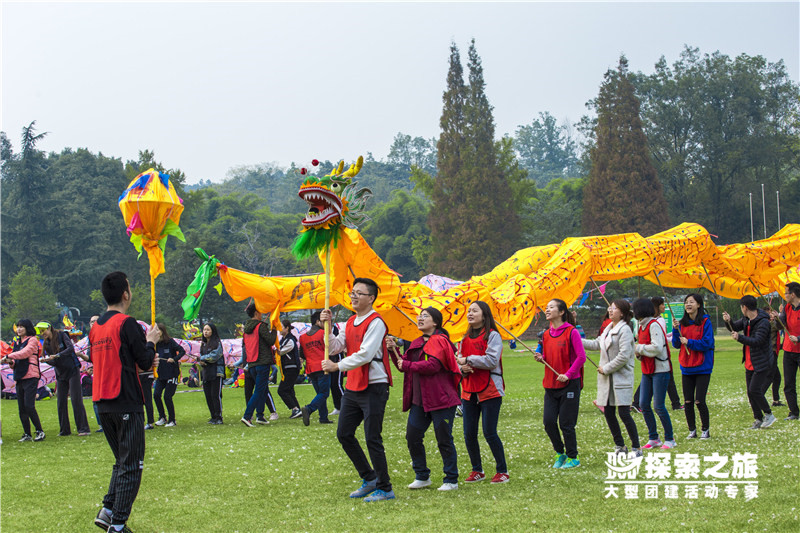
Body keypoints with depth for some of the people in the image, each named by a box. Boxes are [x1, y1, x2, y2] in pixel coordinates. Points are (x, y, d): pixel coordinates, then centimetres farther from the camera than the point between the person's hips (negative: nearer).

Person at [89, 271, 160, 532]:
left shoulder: (95, 327, 11)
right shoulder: (127, 324, -12)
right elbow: (145, 361, -11)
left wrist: (145, 361, 21)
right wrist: (150, 341, 8)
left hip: (102, 403, 8)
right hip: (126, 403, -8)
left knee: (122, 460, 19)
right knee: (131, 466, -1)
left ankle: (107, 511, 11)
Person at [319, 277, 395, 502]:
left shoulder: (375, 322, -13)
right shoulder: (351, 322, 14)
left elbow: (365, 354, -22)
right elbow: (336, 347, 8)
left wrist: (337, 366, -21)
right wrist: (327, 326, -4)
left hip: (373, 388, -9)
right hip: (353, 388, 9)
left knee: (372, 439, -6)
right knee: (344, 434, 11)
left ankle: (385, 489, 5)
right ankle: (369, 478, 24)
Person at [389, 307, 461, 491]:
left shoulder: (439, 341, -10)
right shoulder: (417, 343, 16)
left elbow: (432, 365, -23)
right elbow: (404, 364, 15)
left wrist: (407, 365, -16)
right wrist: (394, 350, 0)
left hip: (440, 399, -8)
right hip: (419, 399, 8)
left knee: (444, 439, -2)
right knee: (412, 436, 5)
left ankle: (451, 480, 9)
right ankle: (422, 476, 18)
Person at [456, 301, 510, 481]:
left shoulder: (492, 336, -5)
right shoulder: (465, 338, 14)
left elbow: (492, 360, -16)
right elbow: (459, 361, 16)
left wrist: (468, 360, -11)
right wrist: (462, 368, -7)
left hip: (489, 391, -6)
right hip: (469, 391, 6)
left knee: (489, 433, -7)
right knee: (469, 434, 5)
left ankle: (502, 471, 6)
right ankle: (477, 471, 20)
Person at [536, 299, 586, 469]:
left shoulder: (571, 332, -9)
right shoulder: (546, 334, 10)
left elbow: (581, 357, -11)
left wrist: (568, 374, -17)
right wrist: (541, 358, -2)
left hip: (569, 383, -6)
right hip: (550, 384, 6)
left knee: (566, 423, -2)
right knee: (548, 421, 1)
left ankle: (572, 458, 13)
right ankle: (560, 453, 21)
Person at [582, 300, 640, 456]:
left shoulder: (625, 330, -12)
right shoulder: (608, 329, 15)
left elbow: (623, 356, -18)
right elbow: (596, 344, 23)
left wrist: (606, 369, -12)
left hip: (621, 377, -8)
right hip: (606, 379, 8)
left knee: (624, 413, -8)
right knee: (608, 413, 8)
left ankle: (636, 448, 2)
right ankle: (620, 446, 20)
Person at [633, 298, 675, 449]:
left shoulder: (654, 325, -15)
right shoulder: (642, 327, 12)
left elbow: (657, 348, -25)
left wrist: (639, 348, -13)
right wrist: (639, 353, -1)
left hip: (660, 370, -9)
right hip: (647, 371, 9)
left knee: (658, 406, -7)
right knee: (644, 404, 5)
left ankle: (670, 439, 7)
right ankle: (653, 439, 15)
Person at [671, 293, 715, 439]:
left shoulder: (705, 321, -6)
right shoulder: (682, 323, 8)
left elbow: (707, 343, -13)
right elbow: (676, 344, 6)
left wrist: (689, 342, -18)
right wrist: (675, 329, -9)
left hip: (702, 368, -5)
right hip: (686, 367, 5)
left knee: (699, 401, -7)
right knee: (688, 401, 5)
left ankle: (705, 430, 11)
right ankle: (692, 430, 17)